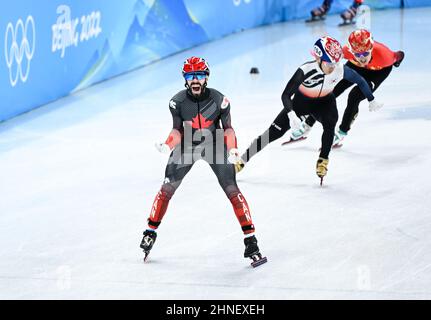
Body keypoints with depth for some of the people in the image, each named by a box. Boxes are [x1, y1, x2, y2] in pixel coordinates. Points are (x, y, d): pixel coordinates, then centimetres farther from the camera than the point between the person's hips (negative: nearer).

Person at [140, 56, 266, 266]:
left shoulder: (218, 100, -20)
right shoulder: (178, 102, -18)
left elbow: (227, 128, -7)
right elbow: (177, 131, -6)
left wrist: (232, 150, -22)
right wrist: (167, 146, -24)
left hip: (214, 144, -1)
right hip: (187, 145, 1)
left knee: (232, 190, -10)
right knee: (167, 188, -6)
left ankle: (250, 239, -7)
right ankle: (151, 232, 12)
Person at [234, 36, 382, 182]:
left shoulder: (341, 70, -29)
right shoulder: (305, 70, -36)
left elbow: (360, 81, -9)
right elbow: (285, 95, -34)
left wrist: (371, 100, 3)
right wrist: (291, 114, -51)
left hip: (324, 102, 2)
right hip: (301, 101, -2)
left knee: (329, 124, -31)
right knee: (274, 132, -6)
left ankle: (323, 161, -10)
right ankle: (242, 160, 6)